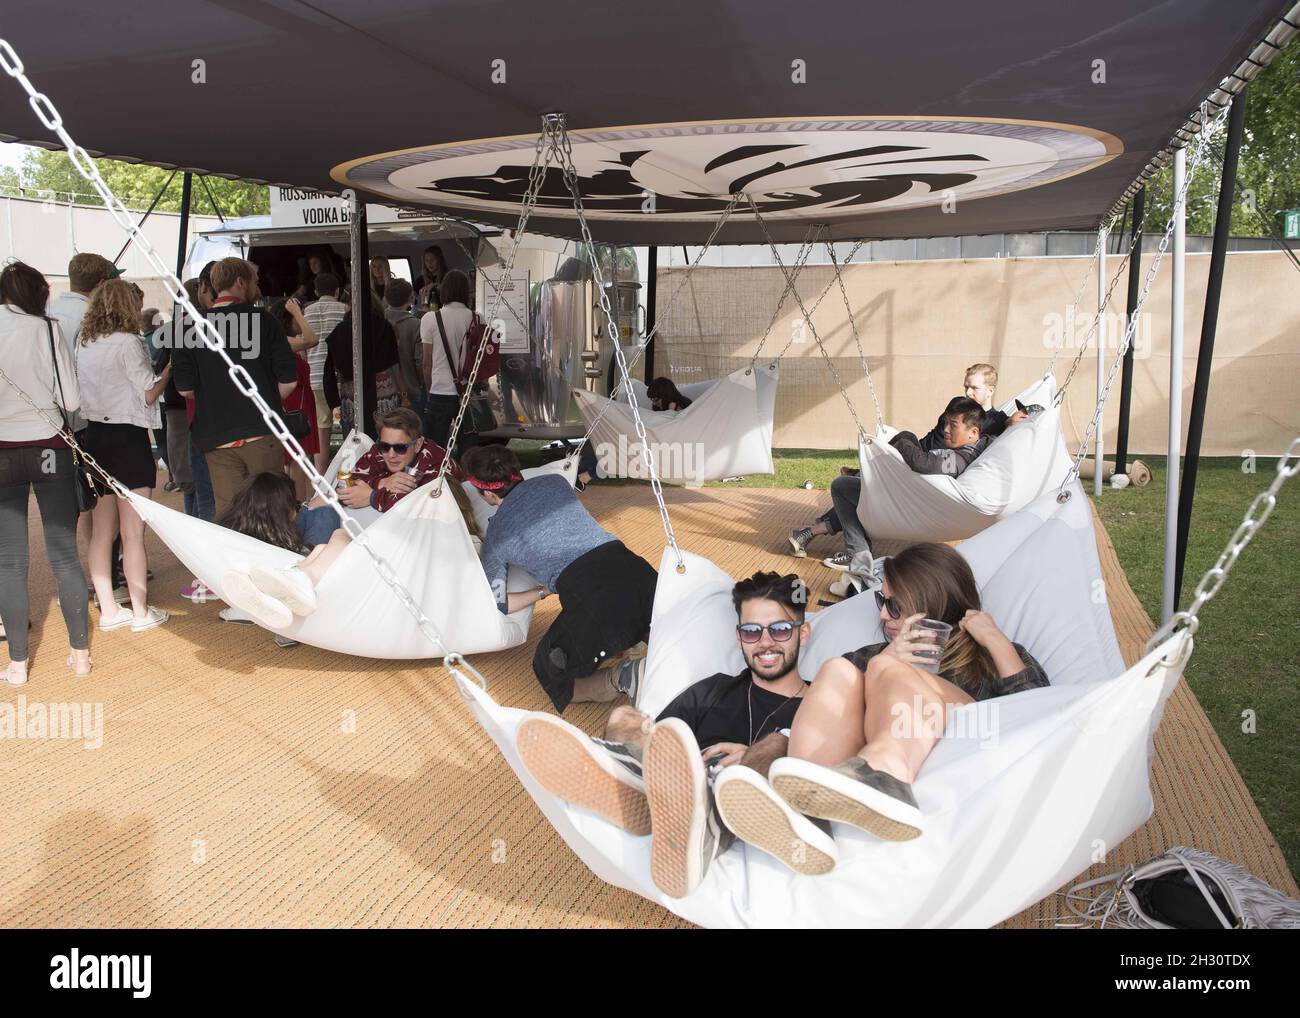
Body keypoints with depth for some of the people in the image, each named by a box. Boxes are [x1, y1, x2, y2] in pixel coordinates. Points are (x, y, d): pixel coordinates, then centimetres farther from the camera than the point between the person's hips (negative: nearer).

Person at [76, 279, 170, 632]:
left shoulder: (84, 344, 9)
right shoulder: (127, 342, -12)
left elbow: (85, 390, 16)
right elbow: (149, 394, -11)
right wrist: (168, 369, 4)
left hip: (94, 434, 7)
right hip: (127, 437, -7)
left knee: (102, 530, 12)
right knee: (133, 532, -1)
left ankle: (108, 609, 18)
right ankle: (141, 611, 5)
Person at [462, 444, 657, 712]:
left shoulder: (495, 538, 14)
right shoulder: (555, 482, 22)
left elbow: (497, 604, 22)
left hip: (586, 592, -4)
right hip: (630, 567, 4)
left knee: (551, 675, 16)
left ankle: (621, 676, -12)